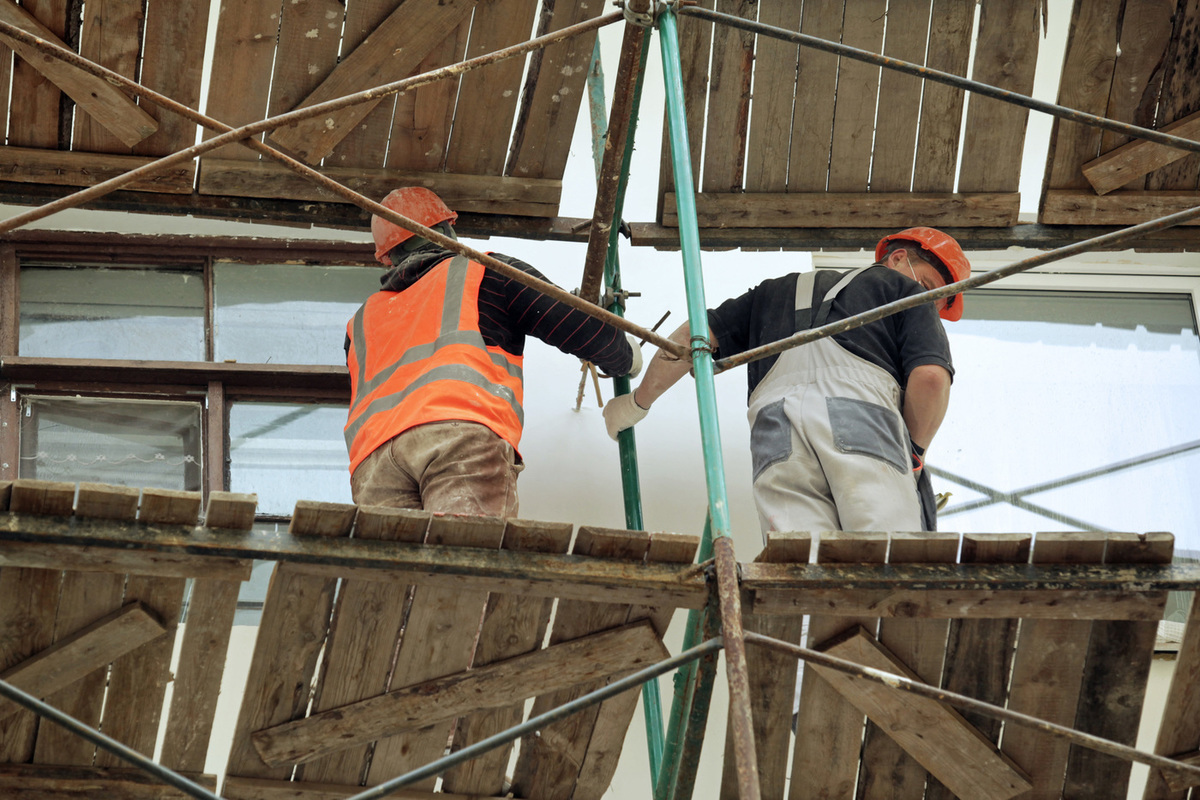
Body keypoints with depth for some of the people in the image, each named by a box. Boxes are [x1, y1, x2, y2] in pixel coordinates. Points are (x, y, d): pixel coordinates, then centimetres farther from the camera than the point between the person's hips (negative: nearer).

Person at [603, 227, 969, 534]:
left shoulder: (779, 289, 40)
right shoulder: (905, 290, 26)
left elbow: (692, 337, 33)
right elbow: (930, 377, 7)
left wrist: (637, 401, 45)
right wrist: (915, 453, 21)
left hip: (775, 426, 4)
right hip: (861, 416, -3)